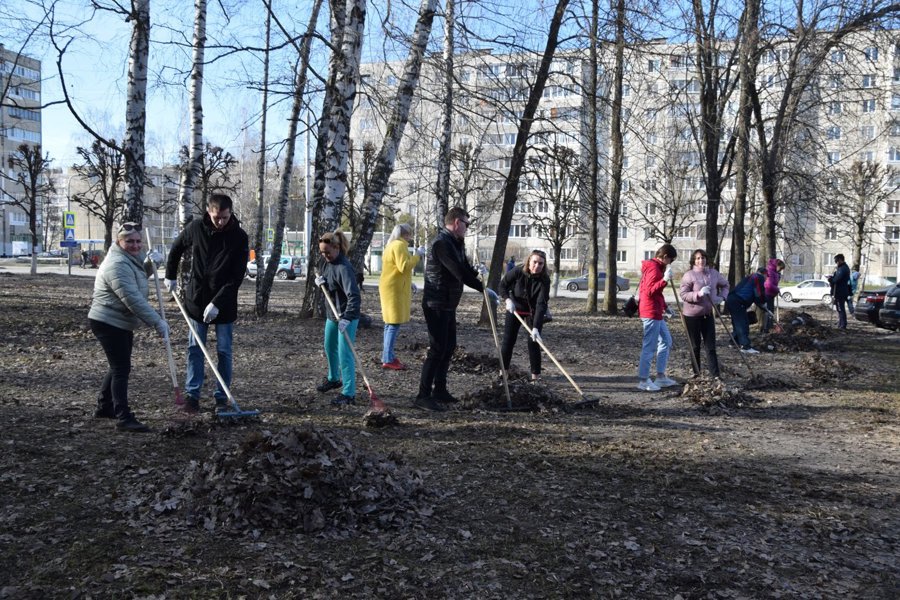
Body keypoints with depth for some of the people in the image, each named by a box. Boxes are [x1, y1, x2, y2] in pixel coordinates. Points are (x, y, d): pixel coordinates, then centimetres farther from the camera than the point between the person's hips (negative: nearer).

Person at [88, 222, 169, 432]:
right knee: (122, 368, -12)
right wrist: (157, 322, -31)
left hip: (122, 323, 10)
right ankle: (124, 418, -13)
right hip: (108, 323, -10)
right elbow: (133, 299, -30)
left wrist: (149, 265, 2)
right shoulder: (118, 265, -23)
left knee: (119, 366, 19)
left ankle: (104, 407, 32)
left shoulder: (132, 258, 9)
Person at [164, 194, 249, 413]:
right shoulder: (195, 228, -6)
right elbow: (176, 249, 15)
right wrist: (170, 276, 16)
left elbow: (236, 277, -16)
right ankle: (192, 394, 12)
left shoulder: (239, 238, -13)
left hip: (224, 303, -2)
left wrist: (217, 303, -21)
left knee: (223, 351, 4)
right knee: (195, 348, 6)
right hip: (196, 299, 2)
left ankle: (222, 397, 12)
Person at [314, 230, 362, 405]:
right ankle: (334, 379, 46)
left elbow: (354, 295, -32)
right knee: (329, 348, 24)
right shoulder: (328, 263, 5)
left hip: (347, 316, -10)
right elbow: (326, 285, 18)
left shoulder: (344, 268, -24)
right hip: (332, 314, 10)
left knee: (344, 354, -10)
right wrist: (319, 281, -6)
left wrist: (347, 318, -41)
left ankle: (349, 393, -5)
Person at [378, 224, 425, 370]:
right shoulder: (399, 245, -14)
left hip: (390, 288, 11)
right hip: (395, 289, -11)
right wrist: (417, 255, -16)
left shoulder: (392, 245, 19)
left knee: (390, 323, 13)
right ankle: (388, 359, -10)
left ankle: (388, 356, 17)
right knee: (394, 324, -10)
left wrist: (408, 283, 22)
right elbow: (404, 266, -24)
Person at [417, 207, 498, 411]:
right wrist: (483, 289, -22)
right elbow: (459, 272, -25)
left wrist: (476, 271, -7)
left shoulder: (456, 243, 13)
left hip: (448, 304, 10)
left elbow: (464, 267, 15)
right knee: (437, 348, -10)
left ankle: (439, 389, 25)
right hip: (436, 304, -10)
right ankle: (423, 396, -6)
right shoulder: (441, 242, -19)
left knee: (449, 346, 16)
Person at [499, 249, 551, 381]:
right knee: (508, 340, 1)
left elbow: (541, 304, -34)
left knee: (533, 342, -8)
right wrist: (507, 299, -27)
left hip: (533, 312, -1)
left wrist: (536, 327, -42)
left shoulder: (544, 280, -28)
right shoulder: (517, 272, -25)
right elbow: (502, 285, -8)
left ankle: (535, 375, 1)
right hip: (515, 308, 1)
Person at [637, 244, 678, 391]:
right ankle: (644, 381, -1)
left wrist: (665, 307, 23)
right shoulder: (654, 268, -15)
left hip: (656, 312, 11)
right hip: (651, 313, -11)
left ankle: (661, 376, 21)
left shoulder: (653, 266, 17)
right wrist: (664, 280, -35)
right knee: (649, 347, -6)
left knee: (666, 341, 17)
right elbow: (650, 291, -24)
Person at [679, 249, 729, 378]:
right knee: (695, 346, 7)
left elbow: (725, 284, 20)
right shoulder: (689, 275, -11)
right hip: (692, 315, -4)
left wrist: (721, 296, 3)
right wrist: (699, 294, -28)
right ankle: (697, 374, 18)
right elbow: (683, 294, -16)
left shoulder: (713, 273, 3)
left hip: (708, 314, 4)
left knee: (711, 346, 3)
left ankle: (715, 375, 4)